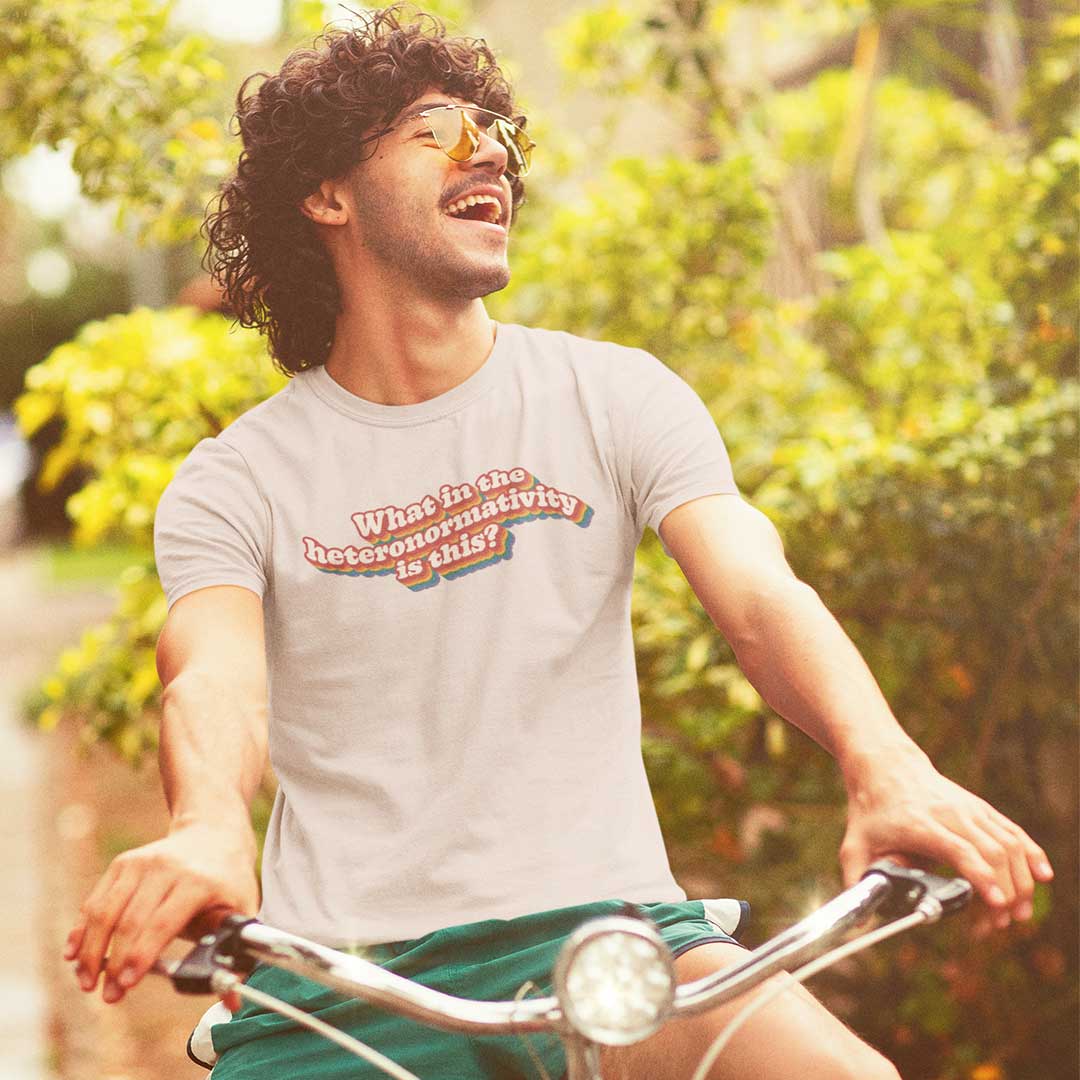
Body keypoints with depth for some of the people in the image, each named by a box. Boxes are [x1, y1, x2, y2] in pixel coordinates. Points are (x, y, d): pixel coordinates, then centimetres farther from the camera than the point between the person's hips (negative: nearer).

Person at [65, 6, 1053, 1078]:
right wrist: (208, 830, -40)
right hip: (341, 972, 1)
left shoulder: (613, 397, 6)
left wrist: (885, 763, -29)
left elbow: (758, 594, -8)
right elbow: (213, 678, -15)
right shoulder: (234, 483, 3)